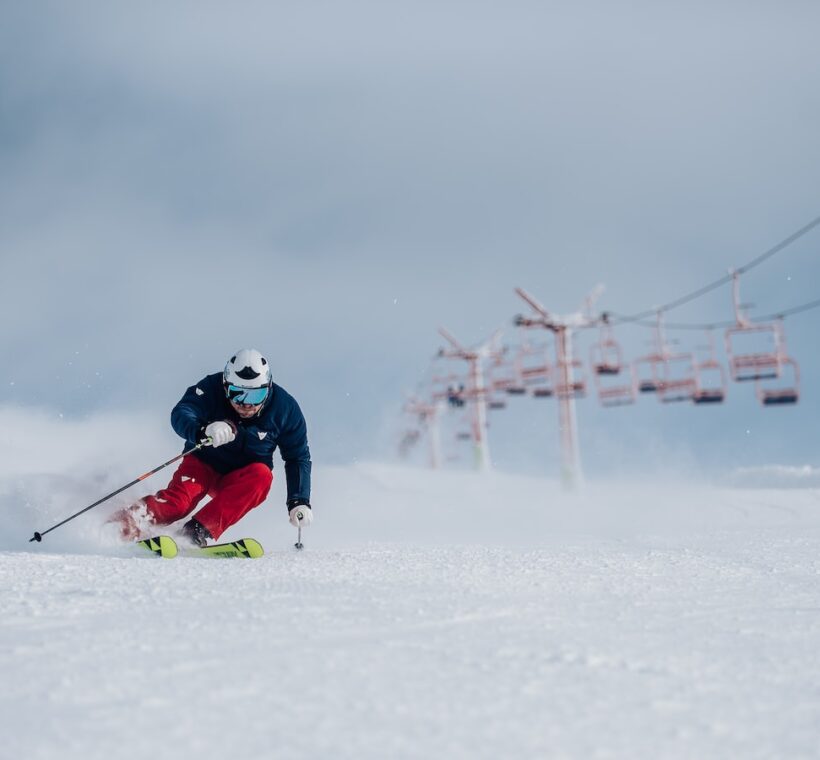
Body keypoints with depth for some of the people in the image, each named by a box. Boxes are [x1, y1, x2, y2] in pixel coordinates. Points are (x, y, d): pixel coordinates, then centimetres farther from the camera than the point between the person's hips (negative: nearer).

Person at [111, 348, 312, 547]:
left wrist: (299, 502, -14)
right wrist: (203, 431, -56)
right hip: (203, 464, -1)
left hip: (241, 481, 1)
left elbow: (298, 458, -3)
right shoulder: (212, 389, -19)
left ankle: (198, 531, -38)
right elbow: (181, 414, -34)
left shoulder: (285, 408, -13)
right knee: (177, 501, -31)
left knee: (261, 475, -32)